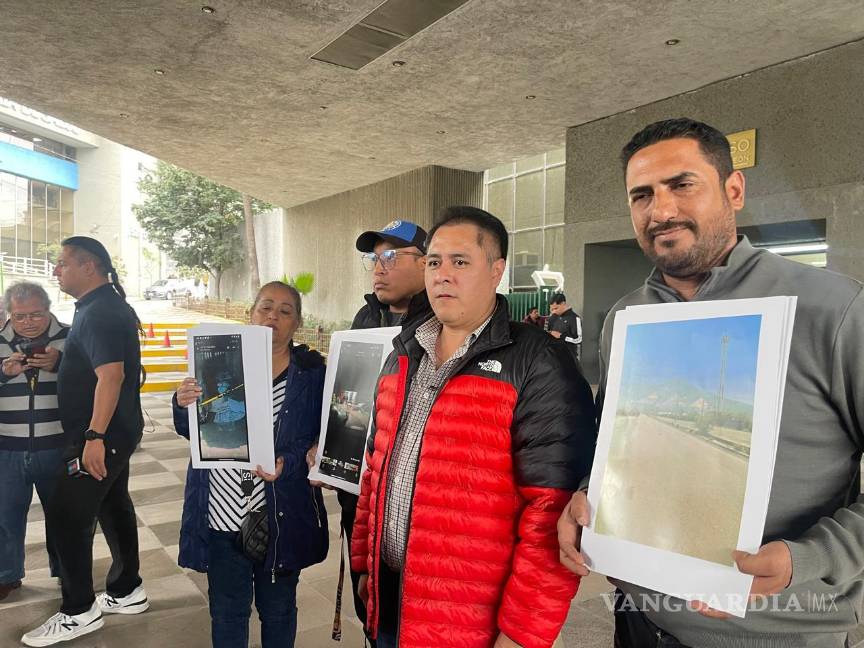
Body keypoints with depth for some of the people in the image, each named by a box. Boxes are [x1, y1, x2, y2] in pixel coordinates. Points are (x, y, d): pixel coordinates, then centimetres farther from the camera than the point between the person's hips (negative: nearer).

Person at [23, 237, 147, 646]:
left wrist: (95, 436, -32)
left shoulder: (98, 313, -19)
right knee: (114, 506, 17)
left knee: (65, 516, -2)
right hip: (116, 430, 10)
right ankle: (126, 592, 29)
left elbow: (111, 374, -30)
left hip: (101, 433, -10)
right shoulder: (109, 306, 14)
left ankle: (79, 612, 11)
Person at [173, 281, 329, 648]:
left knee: (277, 610, 18)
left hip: (281, 518, -1)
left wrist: (287, 464, -23)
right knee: (226, 611, 17)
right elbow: (193, 432, 6)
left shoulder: (311, 374, -4)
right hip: (221, 515, 2)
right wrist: (184, 406, -14)